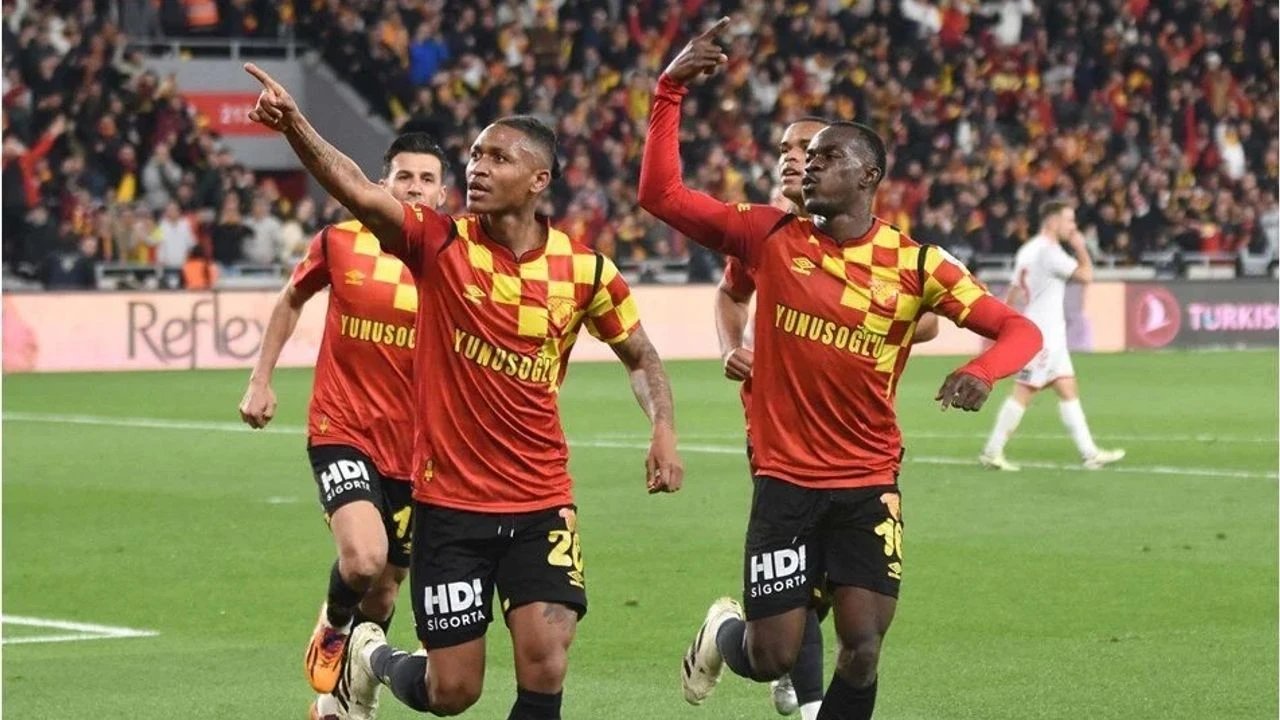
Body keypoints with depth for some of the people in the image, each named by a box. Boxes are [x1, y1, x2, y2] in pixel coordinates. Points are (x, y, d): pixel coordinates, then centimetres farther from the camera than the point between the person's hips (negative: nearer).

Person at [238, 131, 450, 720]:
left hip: (413, 449, 2)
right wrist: (260, 380, 13)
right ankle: (332, 626, 7)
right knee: (363, 557, -27)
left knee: (386, 589, 11)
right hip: (342, 433, -2)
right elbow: (292, 301, 16)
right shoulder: (341, 243, -4)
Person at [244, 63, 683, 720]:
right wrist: (292, 125, -43)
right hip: (449, 500, -1)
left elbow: (640, 355, 13)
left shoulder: (584, 271, -3)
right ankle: (372, 656, 39)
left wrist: (663, 428, -6)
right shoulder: (438, 244, -9)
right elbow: (354, 188, -26)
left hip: (541, 504, 1)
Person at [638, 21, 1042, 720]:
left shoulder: (914, 264, -4)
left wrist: (982, 371, -27)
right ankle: (724, 631, 37)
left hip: (869, 486, 0)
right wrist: (670, 90, -9)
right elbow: (660, 194, -2)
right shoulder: (772, 237, -1)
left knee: (862, 655, -7)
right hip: (785, 479, 0)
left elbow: (1018, 330, -5)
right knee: (773, 658, 0)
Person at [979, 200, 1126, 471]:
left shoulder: (1028, 249, 14)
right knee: (1023, 393, -7)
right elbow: (1086, 275, -17)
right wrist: (1080, 247, -2)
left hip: (1051, 334, 10)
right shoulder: (1049, 251, -16)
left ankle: (1089, 453, 6)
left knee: (1068, 390, 8)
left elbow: (1013, 293, 17)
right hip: (1043, 335, -10)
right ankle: (992, 451, -4)